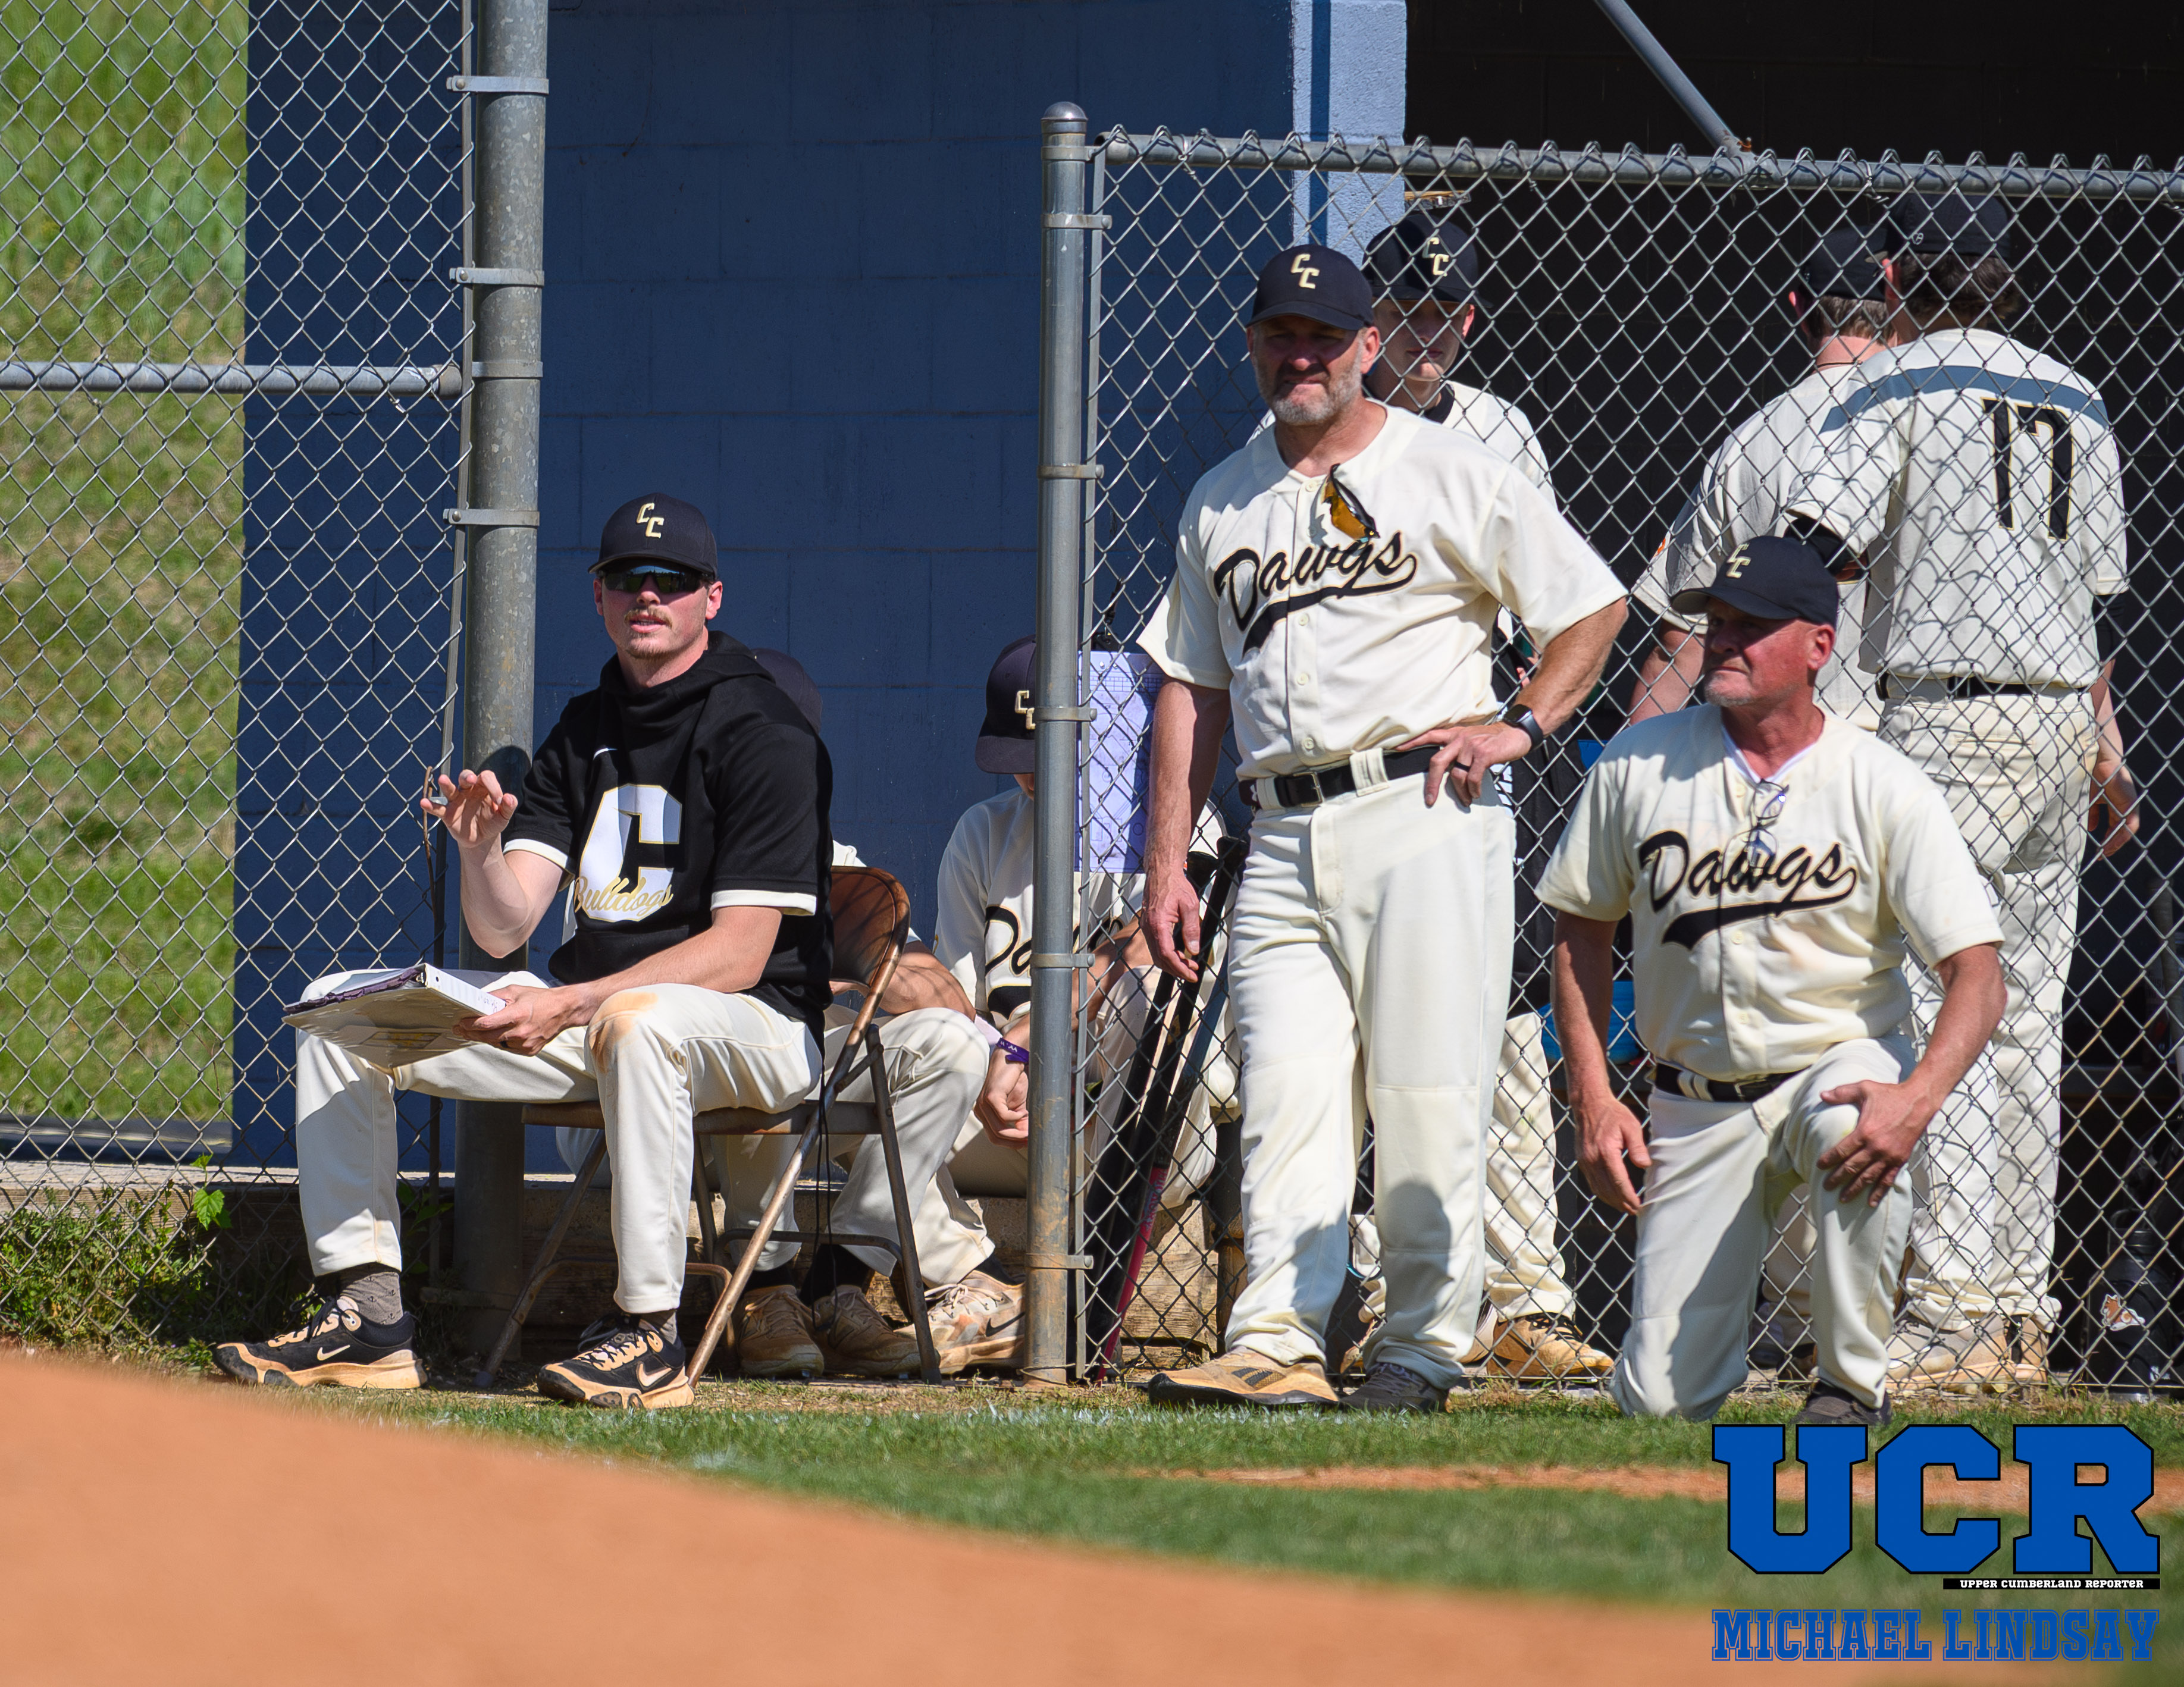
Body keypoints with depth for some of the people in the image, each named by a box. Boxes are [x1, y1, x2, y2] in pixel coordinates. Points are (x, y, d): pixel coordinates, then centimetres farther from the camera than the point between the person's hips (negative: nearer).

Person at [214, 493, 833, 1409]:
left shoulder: (765, 734, -11)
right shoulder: (584, 732, 11)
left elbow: (739, 954, -19)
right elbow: (502, 930, 3)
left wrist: (570, 1006, -29)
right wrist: (479, 854, -20)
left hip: (755, 1021, -7)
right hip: (583, 1005, 7)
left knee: (639, 1019, -43)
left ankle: (649, 1332, -36)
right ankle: (369, 1319, -9)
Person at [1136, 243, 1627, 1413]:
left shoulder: (1453, 476, 4)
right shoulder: (1222, 503, 18)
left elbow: (1592, 607, 7)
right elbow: (1191, 689, 19)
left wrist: (1520, 726, -6)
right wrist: (1166, 862, 12)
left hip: (1424, 821, -4)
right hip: (1286, 836, 4)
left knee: (1424, 1100, -6)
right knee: (1286, 1097, -8)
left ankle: (1423, 1345, 0)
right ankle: (1277, 1346, -16)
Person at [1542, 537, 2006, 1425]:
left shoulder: (1886, 788, -11)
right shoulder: (1639, 762, -2)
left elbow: (1974, 972, -16)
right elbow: (1582, 926, 8)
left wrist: (1919, 1097, -34)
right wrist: (1592, 1099, -2)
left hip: (1839, 1058, -2)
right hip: (1697, 1106, 2)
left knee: (1855, 1128, -41)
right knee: (1661, 1396, -8)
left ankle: (1851, 1384, -20)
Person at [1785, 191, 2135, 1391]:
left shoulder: (1897, 388, -4)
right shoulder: (2075, 402, 15)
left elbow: (1817, 547, -14)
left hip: (1947, 719, -7)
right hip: (2060, 717, 7)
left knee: (1943, 1010, -10)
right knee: (2028, 1018, 9)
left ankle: (1954, 1315, -17)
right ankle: (2020, 1315, 10)